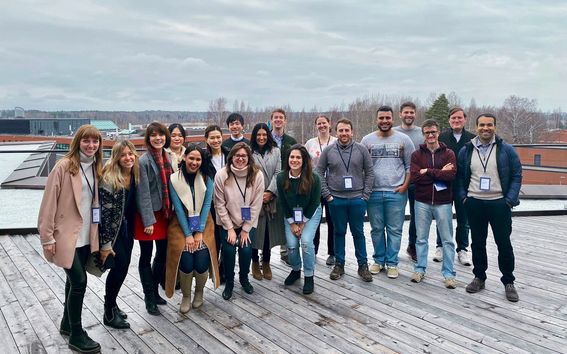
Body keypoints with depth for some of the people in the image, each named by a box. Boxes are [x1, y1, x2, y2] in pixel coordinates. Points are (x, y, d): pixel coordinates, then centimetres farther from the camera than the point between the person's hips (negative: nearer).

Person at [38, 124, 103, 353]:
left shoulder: (95, 167, 7)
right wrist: (47, 237, -13)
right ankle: (76, 335, 8)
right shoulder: (64, 166, -13)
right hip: (67, 235, -6)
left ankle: (67, 324, 34)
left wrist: (95, 233, 14)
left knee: (74, 280, 16)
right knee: (79, 281, -6)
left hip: (86, 235, 6)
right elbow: (49, 202, -13)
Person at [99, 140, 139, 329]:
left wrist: (131, 230, 12)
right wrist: (105, 243, -19)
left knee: (124, 265, 10)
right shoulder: (109, 179, -22)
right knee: (120, 265, -8)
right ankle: (109, 313, 9)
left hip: (127, 227, 7)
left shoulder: (135, 175, -1)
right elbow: (105, 213, -21)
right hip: (112, 229, -7)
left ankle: (111, 303, 30)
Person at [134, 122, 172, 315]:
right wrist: (148, 221, -18)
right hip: (148, 215, -7)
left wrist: (169, 212, 8)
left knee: (162, 253, 15)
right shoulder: (144, 161, -13)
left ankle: (154, 291, 31)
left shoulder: (167, 158, 7)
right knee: (146, 256, 6)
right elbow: (143, 193, -16)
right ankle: (149, 298, 17)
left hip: (164, 213, 7)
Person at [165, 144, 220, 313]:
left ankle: (199, 291, 18)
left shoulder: (207, 177, -3)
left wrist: (199, 232, -11)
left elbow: (207, 204, -5)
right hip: (181, 224, -1)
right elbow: (178, 208, -8)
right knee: (186, 263, -17)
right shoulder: (174, 179, -7)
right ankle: (186, 296, 12)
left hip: (203, 224, 1)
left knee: (202, 263, -14)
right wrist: (188, 234, -12)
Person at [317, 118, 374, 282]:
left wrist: (365, 195, -3)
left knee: (358, 233, 7)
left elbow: (369, 173, 3)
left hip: (357, 199, 0)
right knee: (339, 232, 10)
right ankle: (339, 264, 21)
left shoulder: (361, 150, 1)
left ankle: (363, 265, 18)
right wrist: (327, 195, -3)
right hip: (336, 199, 0)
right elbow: (320, 173, 3)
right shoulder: (328, 151, 1)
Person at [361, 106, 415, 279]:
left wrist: (405, 185, -5)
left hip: (397, 193, -1)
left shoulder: (403, 139, 2)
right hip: (374, 193, 1)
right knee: (377, 229, 9)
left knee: (395, 230, 3)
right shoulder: (367, 140, 5)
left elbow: (410, 166, 4)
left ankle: (392, 263, 14)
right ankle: (379, 260, 23)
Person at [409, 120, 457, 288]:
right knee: (421, 238, 10)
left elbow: (451, 175, -15)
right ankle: (420, 269, 22)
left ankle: (449, 274, 13)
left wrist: (428, 172, -14)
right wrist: (439, 173, -13)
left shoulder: (448, 153, 2)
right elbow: (415, 176, -12)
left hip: (443, 202, -1)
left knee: (447, 240, 5)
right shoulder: (417, 154, 3)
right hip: (422, 202, 1)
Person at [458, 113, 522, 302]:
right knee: (477, 242, 11)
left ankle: (508, 282, 17)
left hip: (499, 203, -2)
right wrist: (464, 196, -1)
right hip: (475, 203, 2)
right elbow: (460, 176, 10)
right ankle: (479, 278, 24)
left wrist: (510, 200, -8)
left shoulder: (507, 150, -1)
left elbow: (517, 176, 0)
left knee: (504, 243, 4)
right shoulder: (466, 151, 5)